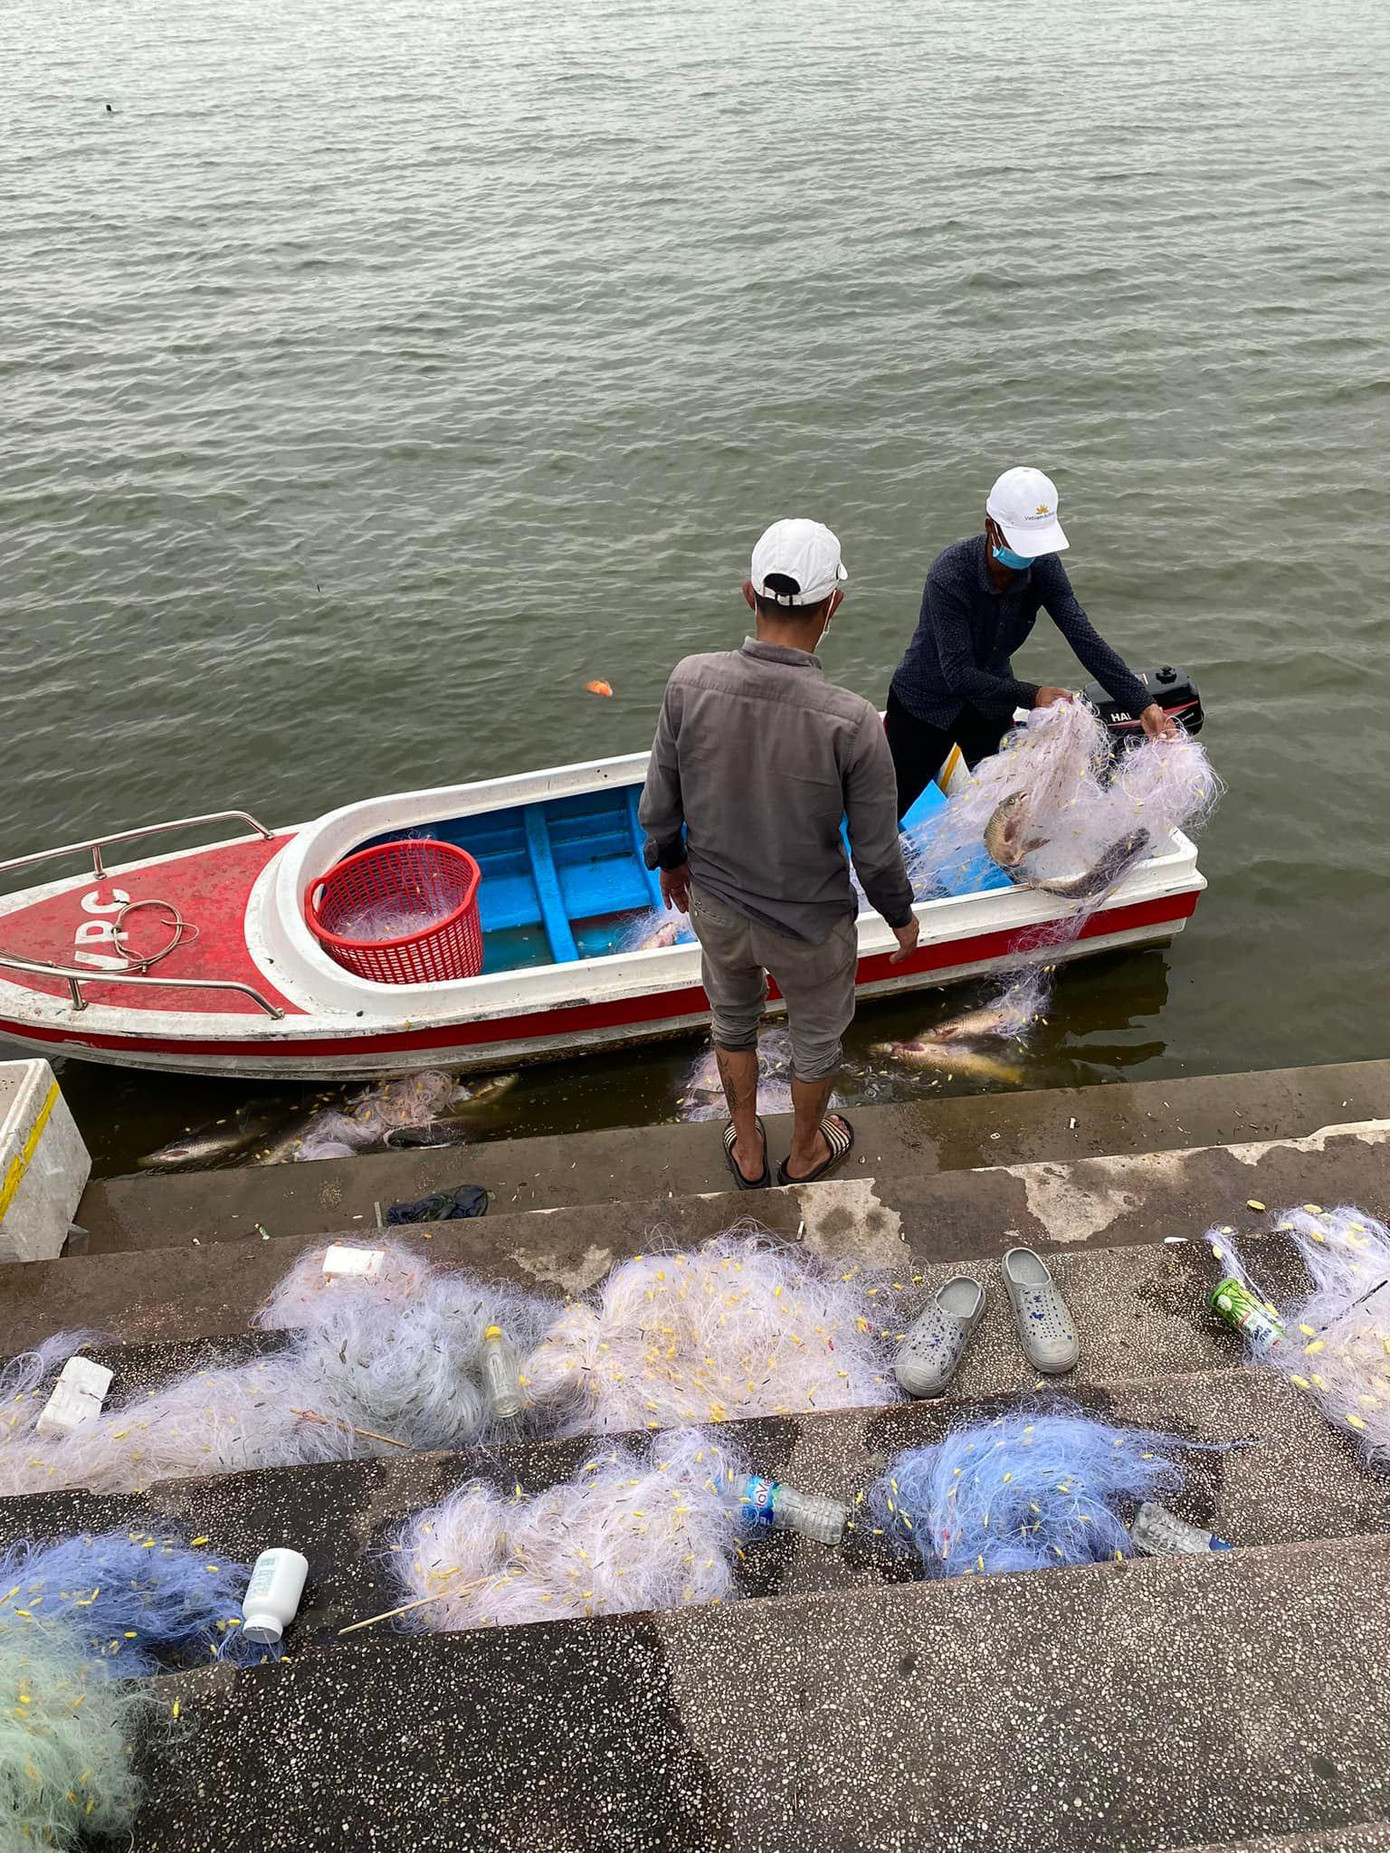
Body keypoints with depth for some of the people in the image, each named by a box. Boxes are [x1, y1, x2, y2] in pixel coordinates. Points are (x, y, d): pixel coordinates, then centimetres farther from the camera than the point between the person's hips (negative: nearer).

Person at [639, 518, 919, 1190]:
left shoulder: (690, 683, -22)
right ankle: (805, 1152, 52)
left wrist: (670, 862, 13)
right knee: (817, 1037, 26)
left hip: (716, 906, 3)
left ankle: (747, 1150, 52)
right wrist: (901, 917, 3)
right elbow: (876, 854, -18)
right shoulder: (852, 723, -30)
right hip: (810, 926, -3)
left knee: (733, 1020, 30)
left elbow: (659, 807, -9)